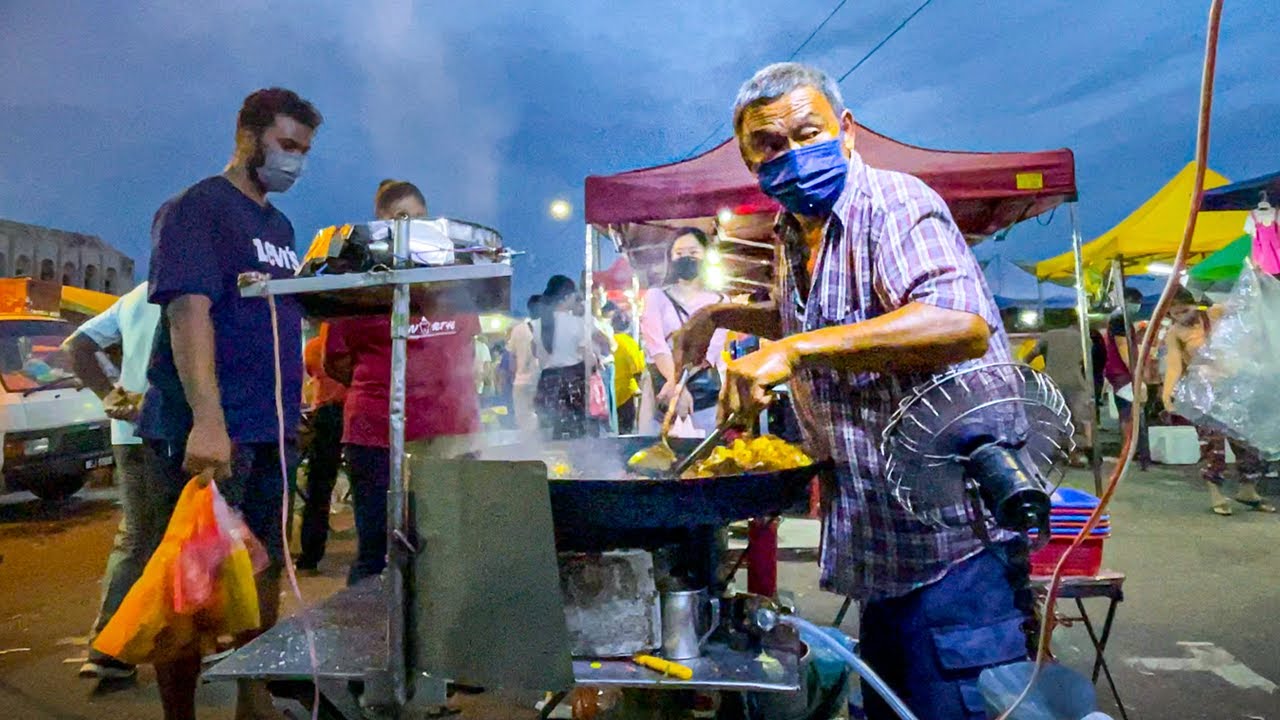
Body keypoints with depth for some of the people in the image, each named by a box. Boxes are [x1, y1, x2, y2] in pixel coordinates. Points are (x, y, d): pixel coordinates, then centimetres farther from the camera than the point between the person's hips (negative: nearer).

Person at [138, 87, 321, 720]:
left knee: (265, 568, 14)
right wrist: (207, 421, -31)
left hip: (272, 431, 8)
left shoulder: (280, 226, 17)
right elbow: (188, 310, -19)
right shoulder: (196, 209, -6)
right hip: (205, 431, -8)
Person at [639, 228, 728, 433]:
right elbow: (656, 345, -7)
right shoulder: (656, 296, 8)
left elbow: (711, 349, -5)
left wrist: (675, 382, -21)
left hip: (706, 395, 1)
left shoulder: (719, 302, 11)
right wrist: (678, 386, -24)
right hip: (661, 393, -1)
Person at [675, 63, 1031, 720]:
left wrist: (796, 348, -39)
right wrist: (723, 315, 18)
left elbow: (962, 323, -36)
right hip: (881, 540, 9)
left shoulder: (892, 204, -17)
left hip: (954, 530, -9)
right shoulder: (795, 234, 11)